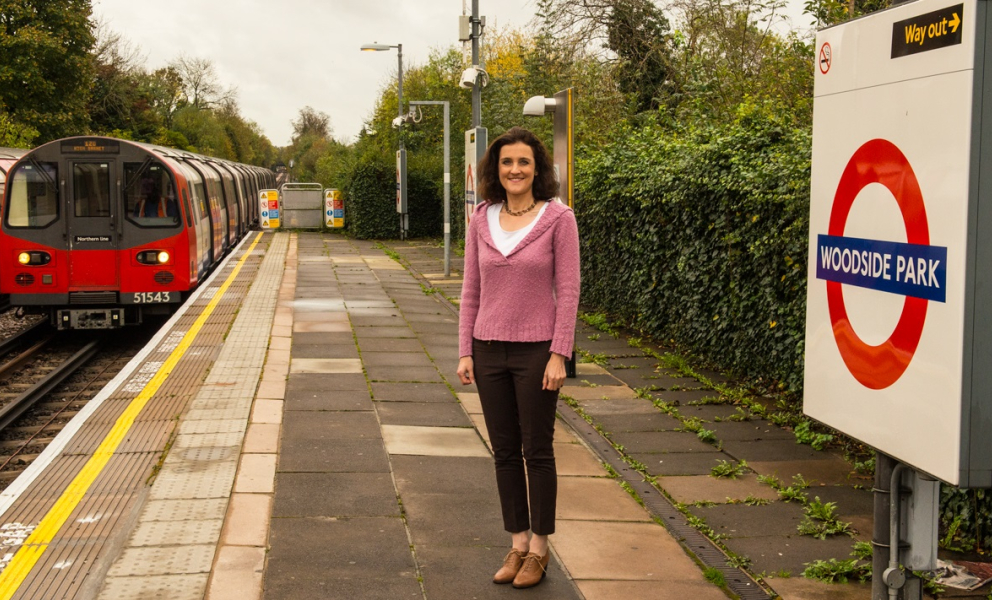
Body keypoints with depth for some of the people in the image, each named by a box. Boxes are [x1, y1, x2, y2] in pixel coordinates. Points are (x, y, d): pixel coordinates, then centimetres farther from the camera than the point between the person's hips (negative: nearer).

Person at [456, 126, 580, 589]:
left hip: (536, 351, -4)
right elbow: (471, 290, 9)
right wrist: (465, 351, 4)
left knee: (537, 451, 5)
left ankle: (539, 549, 18)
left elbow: (567, 290, -7)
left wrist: (559, 355, -12)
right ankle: (517, 544, 22)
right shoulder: (482, 221, 5)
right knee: (504, 452, 10)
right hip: (490, 351, 4)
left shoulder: (558, 218, -6)